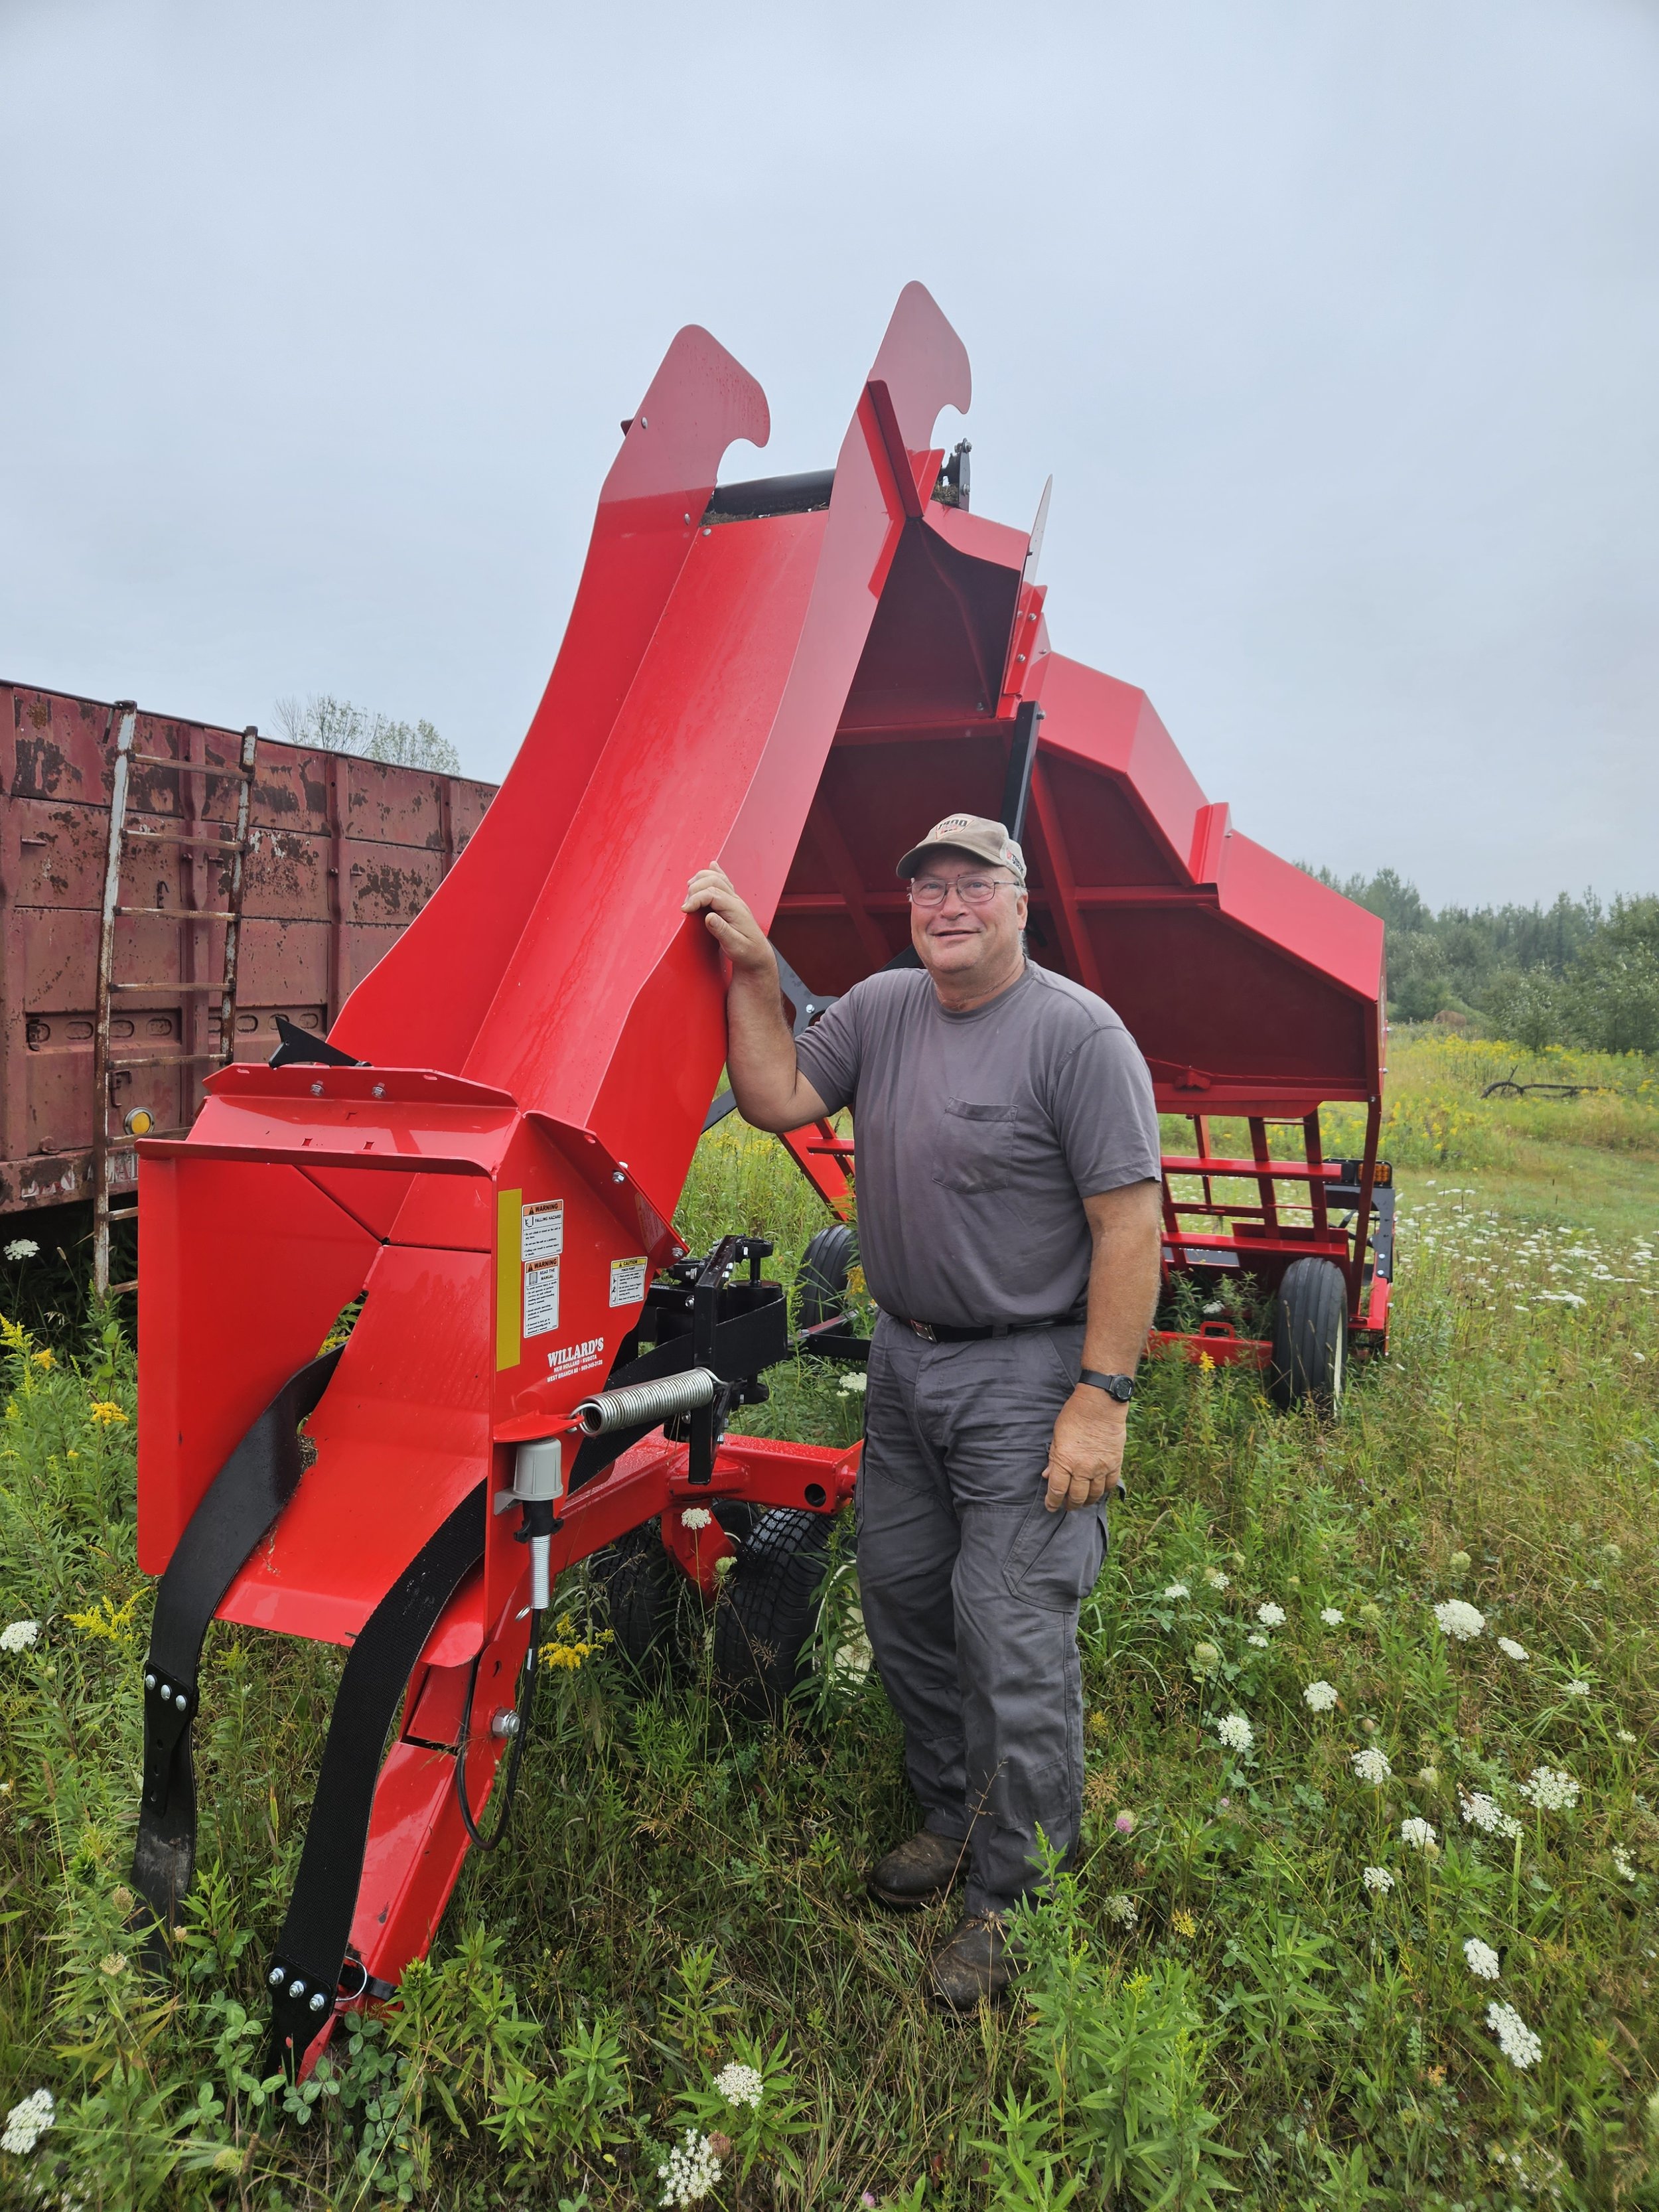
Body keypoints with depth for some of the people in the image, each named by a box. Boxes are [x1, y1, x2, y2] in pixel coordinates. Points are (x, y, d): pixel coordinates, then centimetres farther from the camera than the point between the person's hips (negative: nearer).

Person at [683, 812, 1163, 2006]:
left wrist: (1101, 1398, -20)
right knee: (902, 1598, 18)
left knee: (1012, 1636, 0)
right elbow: (776, 1099, 1)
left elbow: (1130, 1224, -17)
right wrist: (754, 971, -9)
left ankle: (1015, 1890, 21)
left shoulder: (1078, 1033, -15)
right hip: (905, 1361, 7)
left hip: (1028, 1378, -7)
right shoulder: (883, 1008, 6)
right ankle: (953, 1813, 40)